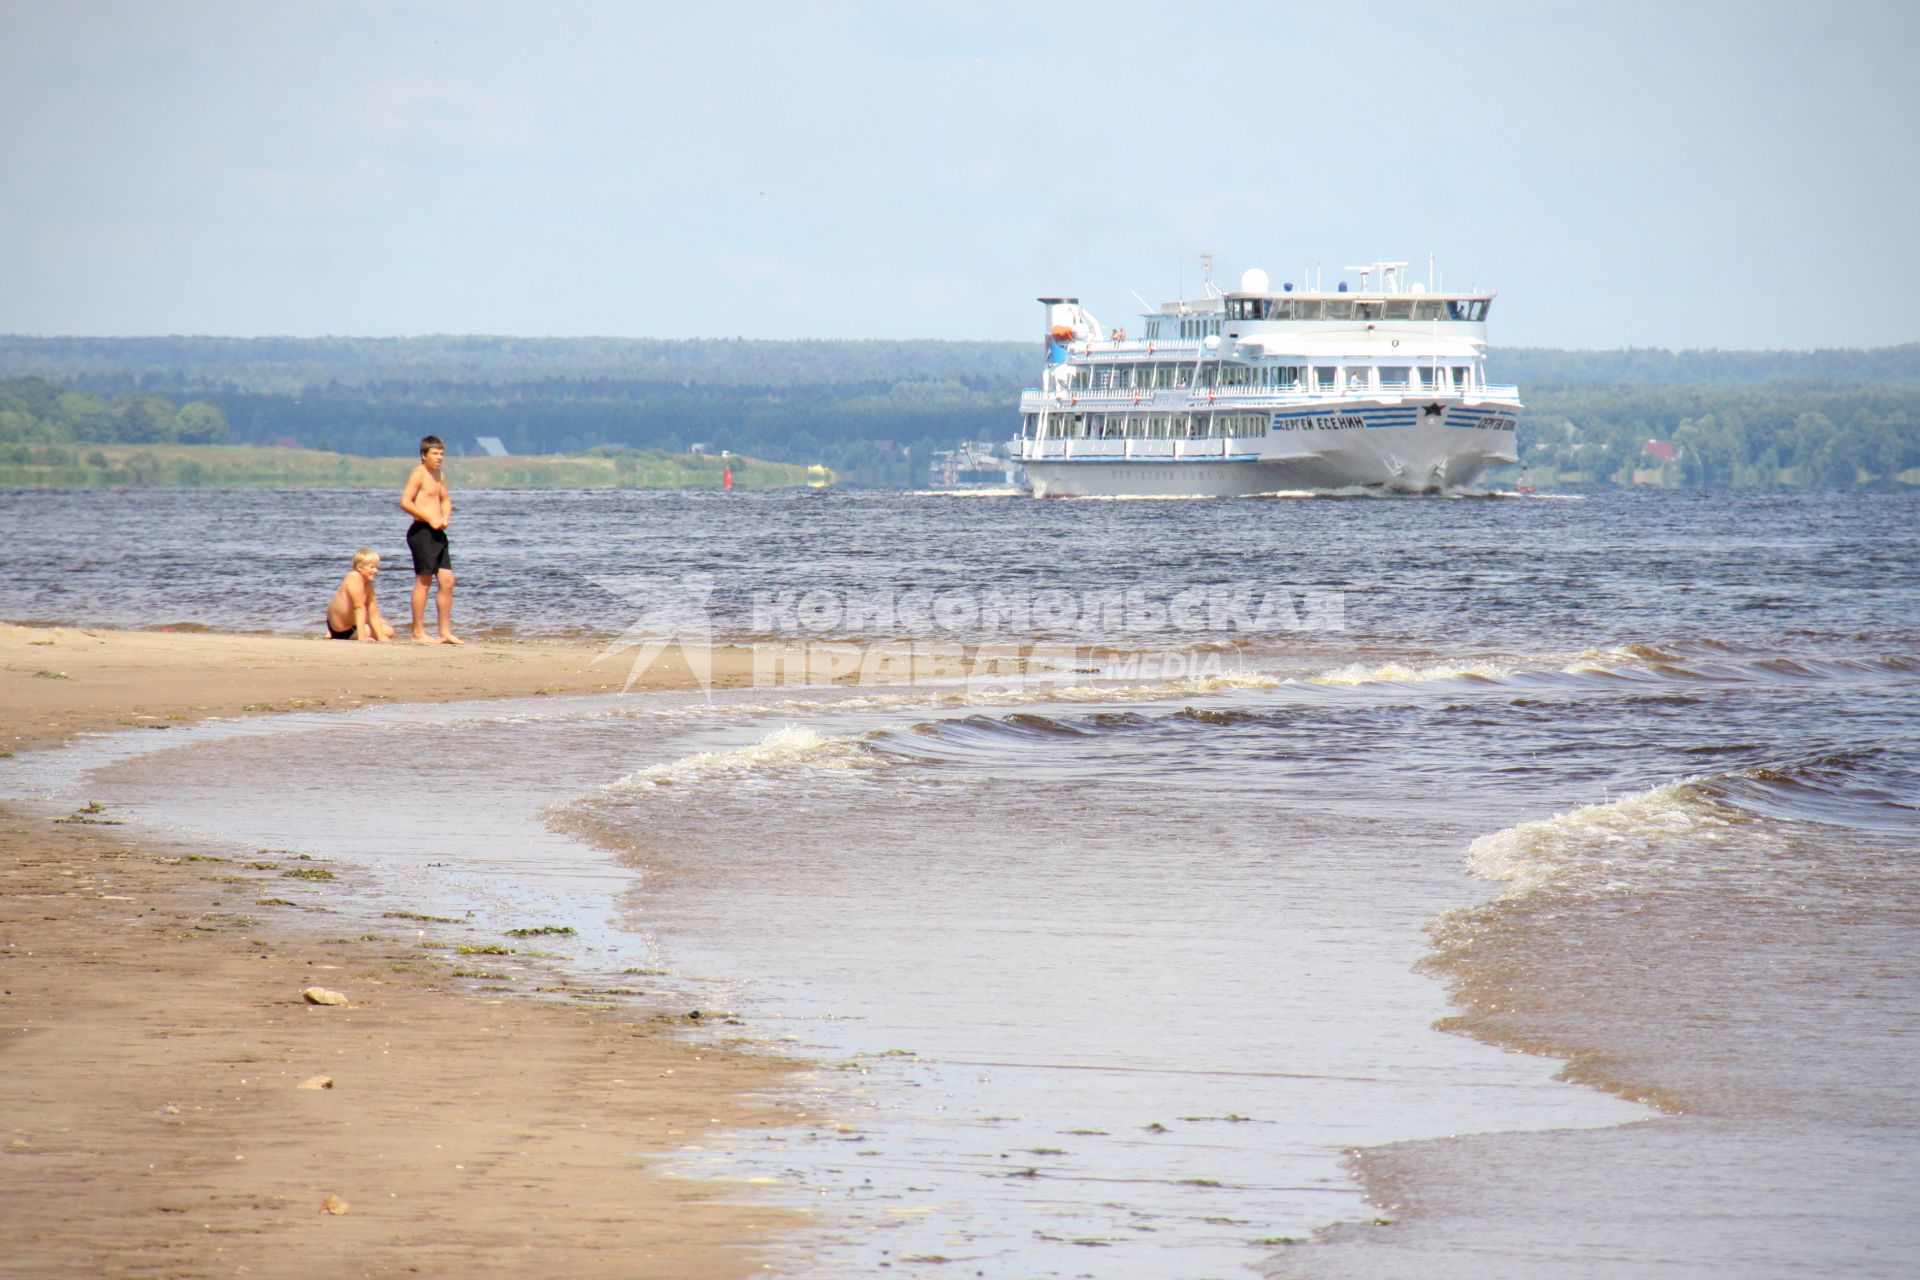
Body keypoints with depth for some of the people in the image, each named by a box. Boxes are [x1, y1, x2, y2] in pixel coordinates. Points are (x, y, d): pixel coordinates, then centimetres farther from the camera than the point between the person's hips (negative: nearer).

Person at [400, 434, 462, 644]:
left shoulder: (439, 475, 16)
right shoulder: (418, 474, -9)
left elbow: (445, 500, 27)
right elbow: (405, 502, -17)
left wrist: (445, 517, 5)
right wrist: (430, 518, -18)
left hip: (437, 533, 8)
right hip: (422, 531, -8)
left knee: (447, 581, 6)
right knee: (423, 582, -6)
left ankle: (445, 632, 11)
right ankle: (418, 633, -3)